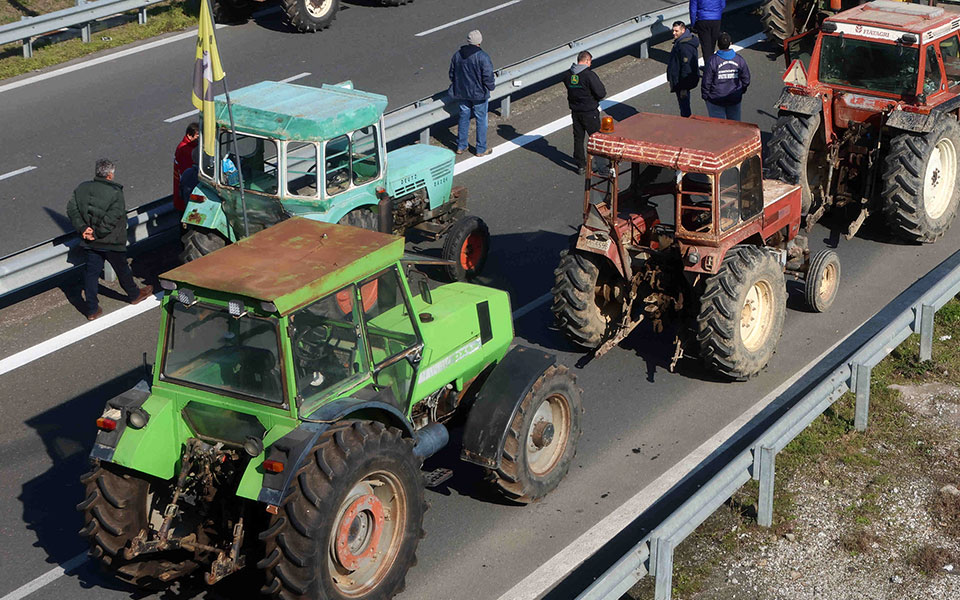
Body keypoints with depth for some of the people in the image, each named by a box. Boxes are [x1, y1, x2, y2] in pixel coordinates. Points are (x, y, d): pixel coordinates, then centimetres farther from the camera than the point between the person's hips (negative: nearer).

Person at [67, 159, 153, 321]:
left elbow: (72, 209, -3)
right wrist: (97, 233, -17)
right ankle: (134, 295, 40)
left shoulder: (82, 188, -1)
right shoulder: (115, 193, -19)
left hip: (89, 242, 4)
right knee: (122, 269, 17)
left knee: (91, 272, 10)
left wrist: (83, 228, -7)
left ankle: (92, 310, 11)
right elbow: (112, 218, -25)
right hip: (111, 242, -4)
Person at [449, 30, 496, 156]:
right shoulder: (482, 57, -18)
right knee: (481, 120, 7)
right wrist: (489, 88, 0)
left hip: (461, 93, 5)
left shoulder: (457, 55, 0)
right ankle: (481, 149, 13)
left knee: (464, 118, 17)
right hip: (478, 94, -5)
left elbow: (452, 74, 8)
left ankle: (461, 146, 23)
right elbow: (488, 76, -18)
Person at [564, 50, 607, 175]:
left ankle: (580, 165, 19)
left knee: (578, 138, 13)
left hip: (575, 112, 5)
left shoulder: (568, 75, -1)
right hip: (590, 112, -5)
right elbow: (601, 93, -19)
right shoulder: (589, 75, -20)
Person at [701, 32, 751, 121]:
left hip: (716, 100, -3)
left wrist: (705, 96, 1)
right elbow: (746, 79, 3)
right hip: (735, 99, 3)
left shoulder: (713, 61, -18)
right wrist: (741, 91, 19)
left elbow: (706, 81, -13)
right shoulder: (739, 59, -6)